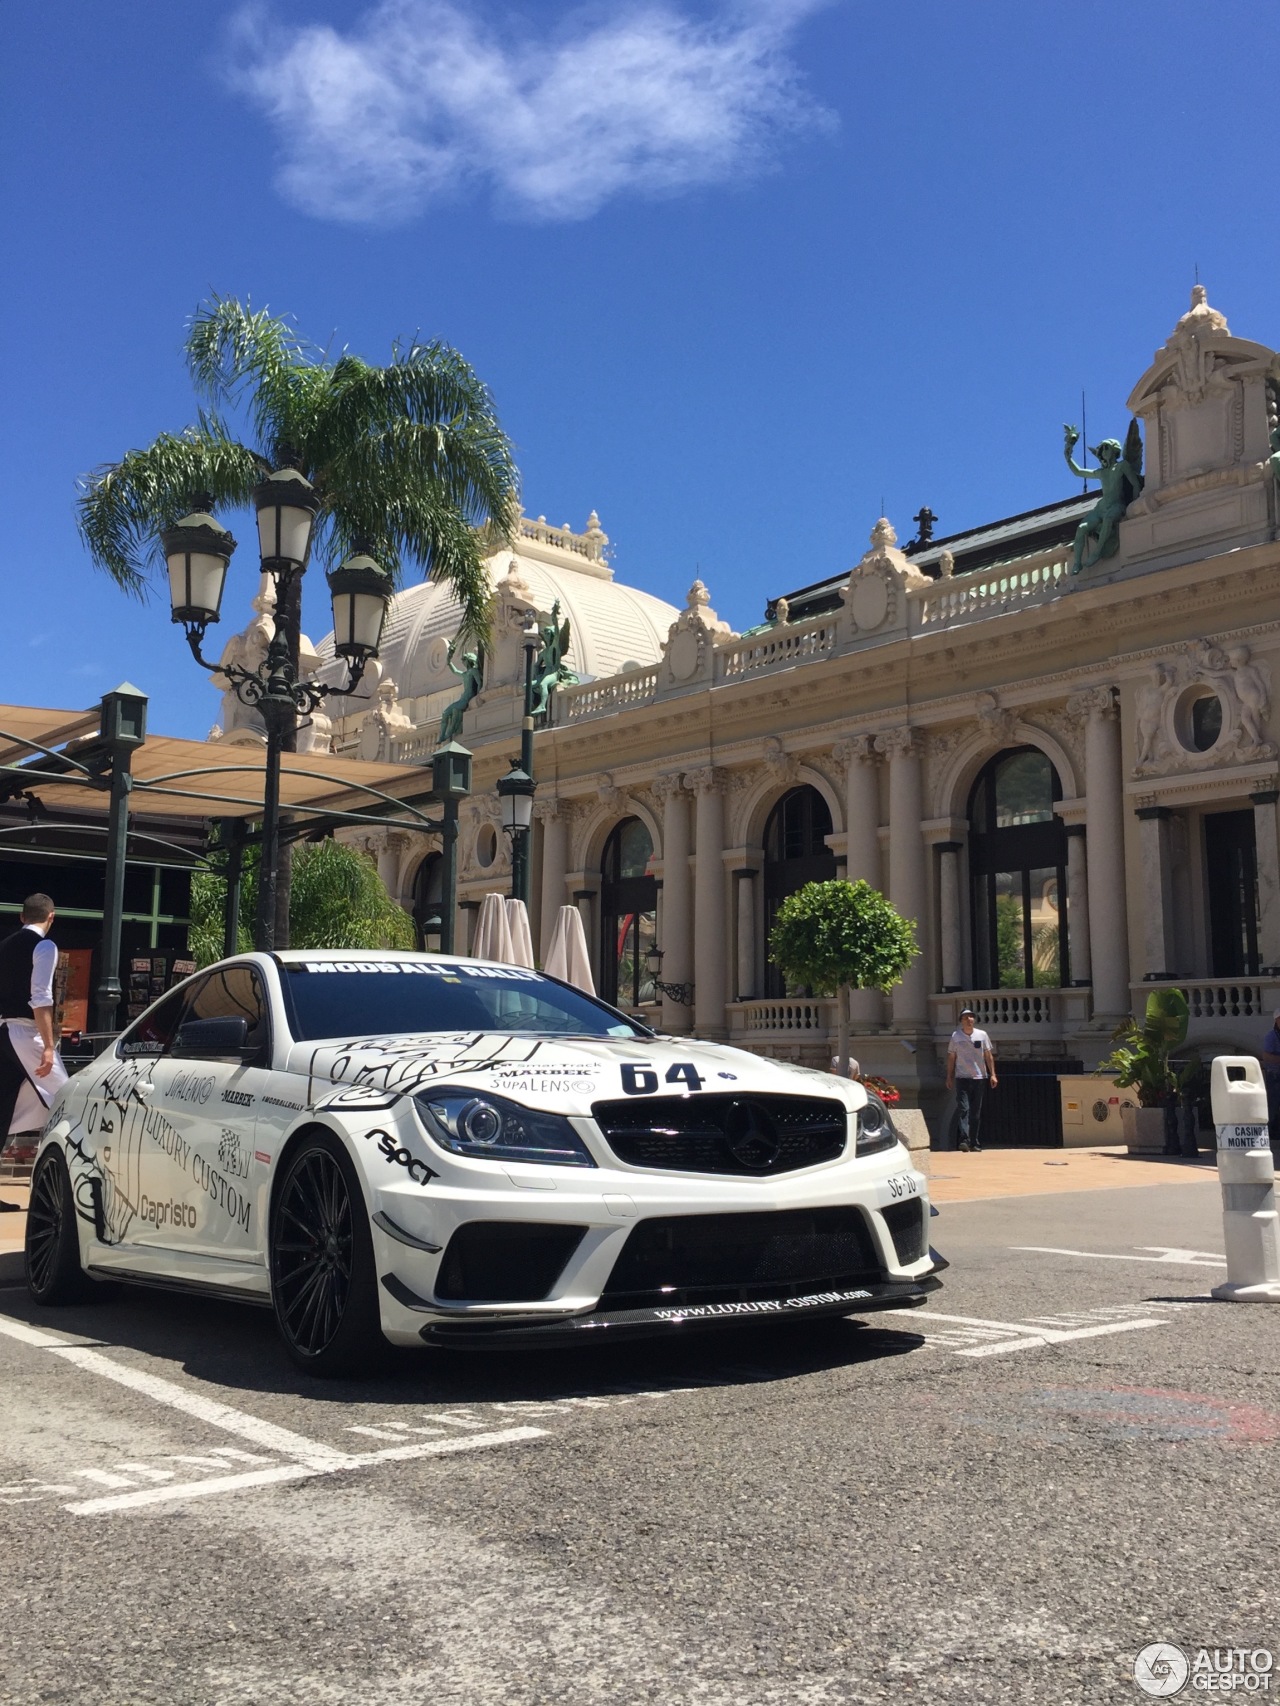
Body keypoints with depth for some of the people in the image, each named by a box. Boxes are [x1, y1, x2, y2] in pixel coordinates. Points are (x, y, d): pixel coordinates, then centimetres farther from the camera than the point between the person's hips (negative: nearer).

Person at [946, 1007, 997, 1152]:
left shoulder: (982, 1035, 5)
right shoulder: (956, 1036, 3)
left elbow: (988, 1056, 7)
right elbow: (951, 1057, 7)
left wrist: (992, 1074, 0)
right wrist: (949, 1077, 5)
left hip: (979, 1077, 2)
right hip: (962, 1078, -1)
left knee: (976, 1113, 5)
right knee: (963, 1109, -13)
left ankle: (975, 1143, 9)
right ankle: (964, 1139, -21)